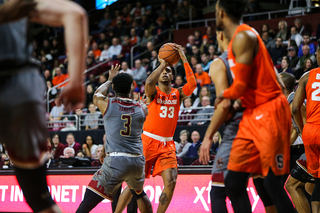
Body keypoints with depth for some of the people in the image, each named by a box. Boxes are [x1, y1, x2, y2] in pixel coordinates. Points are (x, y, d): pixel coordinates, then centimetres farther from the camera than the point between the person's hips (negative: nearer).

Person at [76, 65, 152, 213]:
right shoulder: (141, 108, 9)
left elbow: (96, 95, 26)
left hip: (116, 161, -4)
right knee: (139, 193, 33)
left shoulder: (107, 104, 1)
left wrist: (110, 80, 42)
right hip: (138, 161, 4)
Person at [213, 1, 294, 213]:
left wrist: (222, 95, 4)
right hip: (251, 116, 9)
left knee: (273, 184, -7)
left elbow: (240, 86, -16)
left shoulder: (243, 37, -13)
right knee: (233, 182, 5)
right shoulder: (238, 39, 17)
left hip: (269, 114, -9)